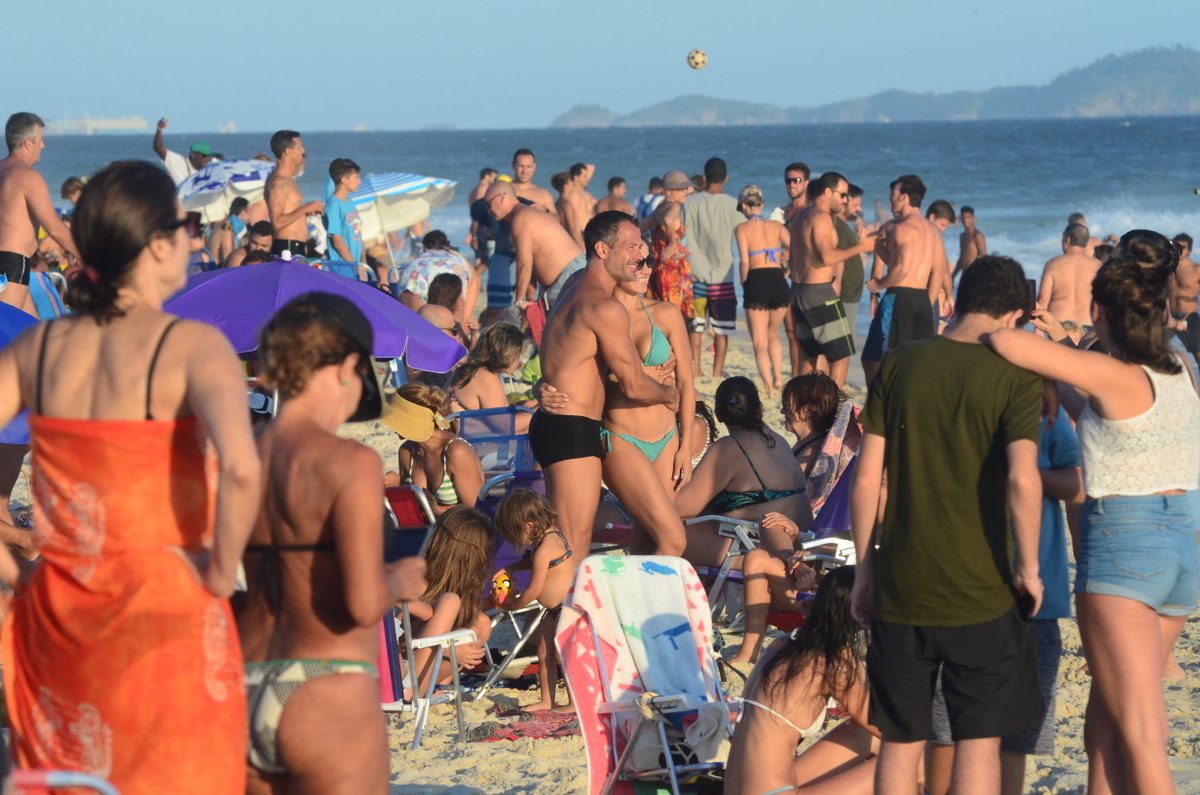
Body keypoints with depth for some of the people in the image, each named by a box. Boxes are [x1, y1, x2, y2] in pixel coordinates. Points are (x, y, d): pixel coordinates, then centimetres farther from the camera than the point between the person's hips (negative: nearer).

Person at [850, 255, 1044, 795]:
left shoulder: (899, 366, 3)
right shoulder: (1014, 377, -7)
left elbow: (865, 480, 2)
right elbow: (1022, 479, -20)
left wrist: (865, 569, 10)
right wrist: (1028, 568, -8)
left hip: (901, 589, 3)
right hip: (980, 591, -3)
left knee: (901, 744, 11)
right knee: (979, 743, 5)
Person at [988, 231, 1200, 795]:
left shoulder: (1113, 376, -15)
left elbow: (1004, 343, -22)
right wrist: (1059, 349, 24)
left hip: (1121, 547, -7)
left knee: (1139, 738, -5)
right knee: (1105, 726, 17)